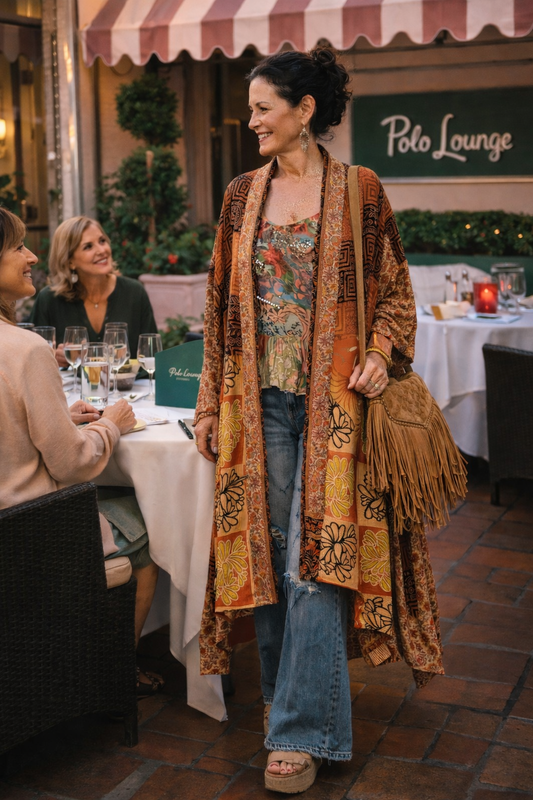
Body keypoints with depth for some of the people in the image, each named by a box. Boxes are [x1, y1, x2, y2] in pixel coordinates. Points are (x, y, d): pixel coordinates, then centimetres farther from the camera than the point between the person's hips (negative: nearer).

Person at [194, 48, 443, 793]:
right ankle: (284, 691, 27)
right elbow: (223, 303, 10)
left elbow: (394, 289, 5)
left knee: (316, 556, -5)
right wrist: (211, 404, 7)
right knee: (267, 549, 9)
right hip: (261, 397, 4)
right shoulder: (243, 194, 9)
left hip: (332, 398, -4)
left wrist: (382, 353, -14)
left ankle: (301, 731, 5)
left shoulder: (359, 190, -1)